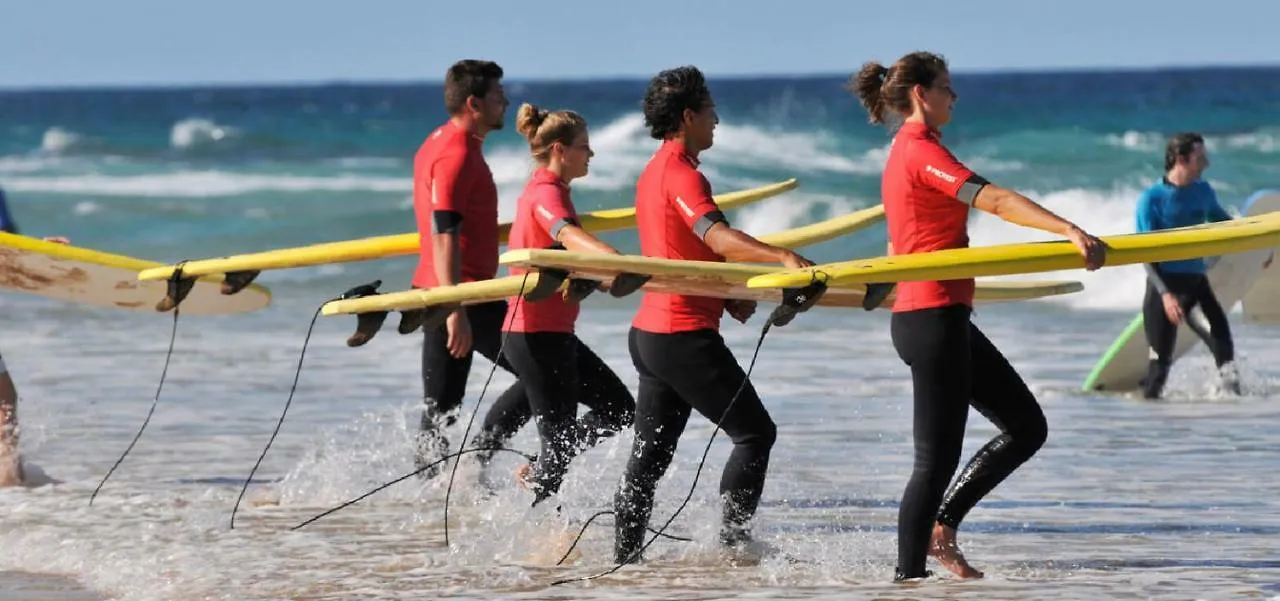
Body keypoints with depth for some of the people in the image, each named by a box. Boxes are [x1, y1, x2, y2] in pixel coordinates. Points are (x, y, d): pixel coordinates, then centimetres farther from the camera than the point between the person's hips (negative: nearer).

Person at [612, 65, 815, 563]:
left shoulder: (654, 172, 17)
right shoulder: (681, 174, -14)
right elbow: (717, 237, -32)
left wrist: (727, 297, 7)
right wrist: (782, 256, -46)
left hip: (649, 332, 10)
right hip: (685, 335, -10)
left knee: (650, 453, 11)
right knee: (755, 433, -2)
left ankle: (625, 556, 11)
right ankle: (733, 540, -2)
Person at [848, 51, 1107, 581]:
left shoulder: (902, 154, 17)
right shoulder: (921, 151, -14)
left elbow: (897, 249, 26)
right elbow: (992, 200, -28)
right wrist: (1068, 229, -37)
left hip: (934, 319, 10)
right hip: (934, 318, -10)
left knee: (1026, 427, 11)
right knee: (937, 458, -5)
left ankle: (941, 527, 13)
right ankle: (909, 574, 0)